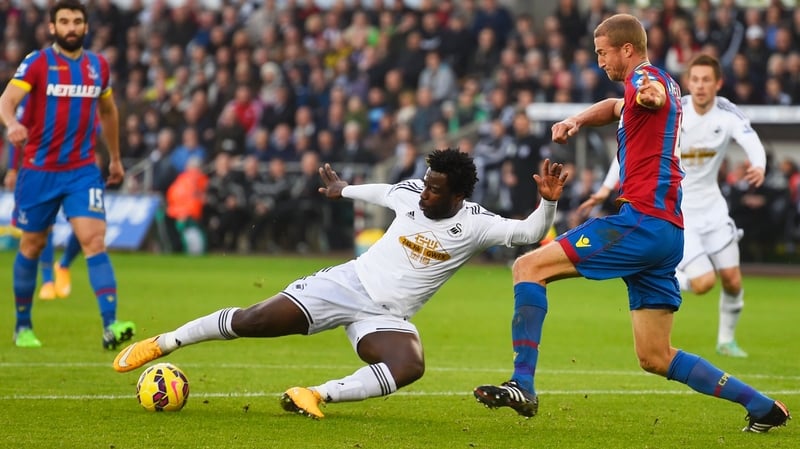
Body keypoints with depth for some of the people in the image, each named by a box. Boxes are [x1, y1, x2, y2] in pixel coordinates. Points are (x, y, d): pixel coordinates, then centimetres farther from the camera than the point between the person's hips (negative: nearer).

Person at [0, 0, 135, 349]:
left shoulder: (98, 66, 6)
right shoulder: (37, 63, -7)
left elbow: (108, 111, 23)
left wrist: (115, 158, 27)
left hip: (83, 170, 2)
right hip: (39, 170, -2)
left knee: (94, 240, -14)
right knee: (32, 246, 9)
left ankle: (110, 326, -23)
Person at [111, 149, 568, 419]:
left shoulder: (474, 224, -12)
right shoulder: (410, 193, -4)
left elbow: (529, 232, -23)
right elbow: (383, 191, 20)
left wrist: (548, 202, -43)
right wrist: (344, 190, 40)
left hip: (387, 316, -1)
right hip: (349, 282, 1)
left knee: (410, 365, -35)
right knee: (251, 322, -11)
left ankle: (317, 396, -32)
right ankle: (161, 343, 6)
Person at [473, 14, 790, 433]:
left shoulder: (646, 76, -4)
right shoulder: (664, 84, 25)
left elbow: (654, 94, -26)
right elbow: (618, 106, 41)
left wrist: (649, 95, -51)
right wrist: (577, 120, 20)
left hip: (641, 222, -10)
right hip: (667, 231, 10)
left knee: (529, 267, -12)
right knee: (656, 359, 11)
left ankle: (522, 385, -21)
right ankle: (762, 405, 12)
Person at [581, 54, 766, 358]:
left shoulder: (728, 114, -10)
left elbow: (751, 141, -26)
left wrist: (758, 166, -49)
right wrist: (607, 187, -20)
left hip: (711, 204, 4)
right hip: (674, 210, -4)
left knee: (732, 280, 3)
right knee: (704, 282, -15)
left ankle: (726, 339, 27)